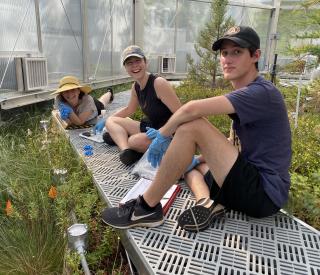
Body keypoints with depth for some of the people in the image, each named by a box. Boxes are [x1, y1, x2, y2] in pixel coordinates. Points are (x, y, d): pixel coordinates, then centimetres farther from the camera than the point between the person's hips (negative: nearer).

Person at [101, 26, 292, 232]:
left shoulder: (261, 92, -16)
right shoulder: (246, 94, 14)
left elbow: (191, 109, -27)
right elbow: (232, 147, 19)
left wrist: (162, 136, -13)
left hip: (264, 193, -10)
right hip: (252, 180, 10)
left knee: (192, 125, -22)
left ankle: (147, 208, -14)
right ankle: (208, 203, -11)